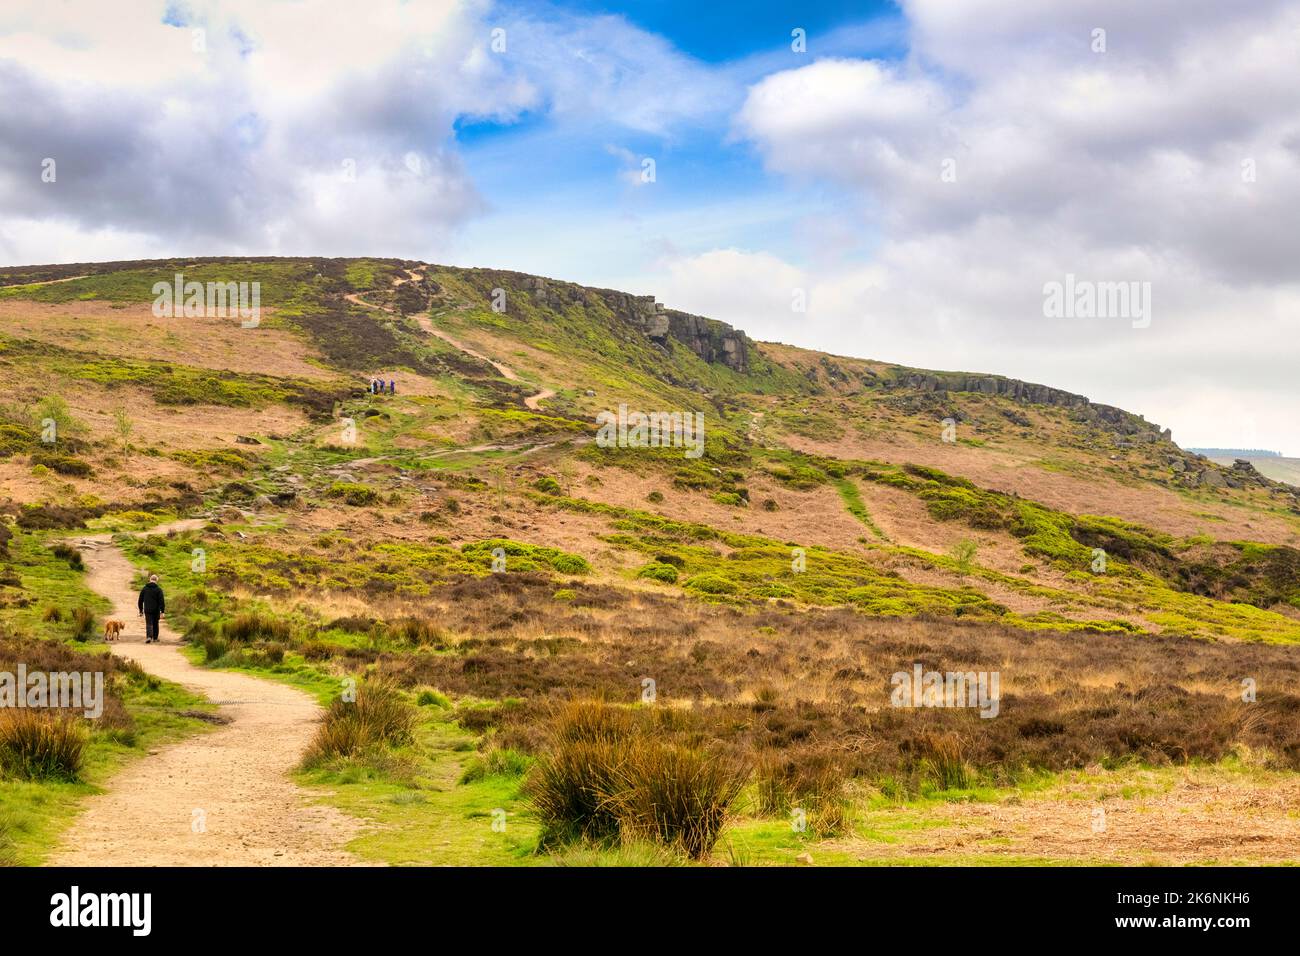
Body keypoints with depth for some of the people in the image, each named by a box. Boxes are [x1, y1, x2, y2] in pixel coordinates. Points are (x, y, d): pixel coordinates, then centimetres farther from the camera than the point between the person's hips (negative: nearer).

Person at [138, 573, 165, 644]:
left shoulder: (144, 589, 3)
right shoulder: (158, 589, -6)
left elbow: (140, 600, 8)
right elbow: (162, 601, -11)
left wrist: (141, 610, 17)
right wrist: (162, 611, -9)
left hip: (147, 610, 1)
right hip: (156, 610, -1)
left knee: (149, 624, -2)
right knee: (155, 624, 15)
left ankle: (149, 637, -24)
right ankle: (155, 638, 24)